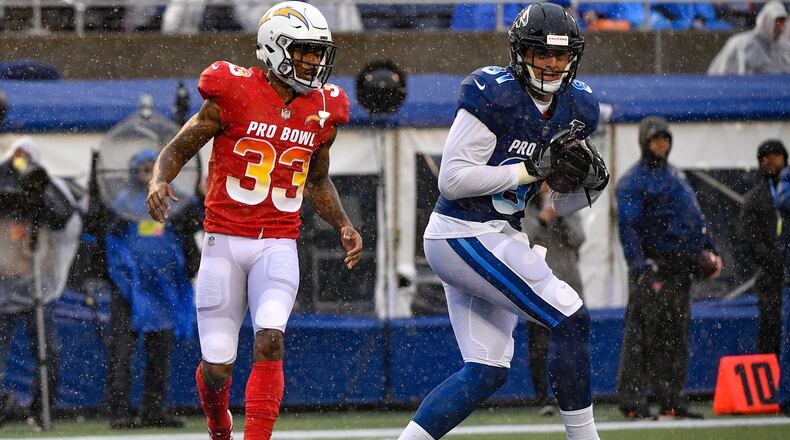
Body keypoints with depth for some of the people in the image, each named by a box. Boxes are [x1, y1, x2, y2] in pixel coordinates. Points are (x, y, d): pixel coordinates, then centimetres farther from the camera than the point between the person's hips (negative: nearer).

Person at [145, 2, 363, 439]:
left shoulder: (321, 111, 7)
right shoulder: (234, 95, -8)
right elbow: (178, 148, -1)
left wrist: (343, 225, 9)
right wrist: (159, 182, -21)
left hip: (278, 246, 3)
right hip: (224, 242, -3)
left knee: (270, 337, -23)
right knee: (217, 365, 1)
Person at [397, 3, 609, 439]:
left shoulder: (576, 107, 7)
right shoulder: (493, 94, -16)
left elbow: (563, 204, 14)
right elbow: (452, 179, -20)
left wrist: (592, 181, -8)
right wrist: (533, 168, -21)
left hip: (497, 238, 9)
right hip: (464, 236, -9)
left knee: (486, 371, 7)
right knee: (571, 320, -11)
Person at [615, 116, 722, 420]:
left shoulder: (676, 177, 20)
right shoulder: (633, 181, -5)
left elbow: (697, 218, 27)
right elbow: (628, 226, -14)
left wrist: (710, 251, 15)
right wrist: (640, 268, -23)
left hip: (681, 268, 8)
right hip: (653, 267, -8)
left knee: (676, 337, 9)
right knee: (642, 335, -10)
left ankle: (672, 401, 14)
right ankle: (632, 402, -10)